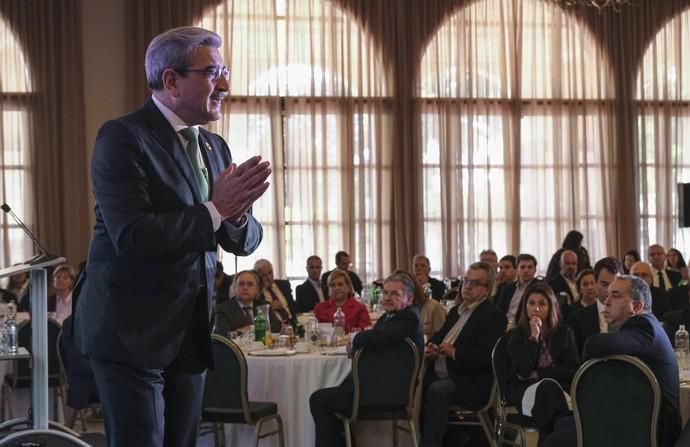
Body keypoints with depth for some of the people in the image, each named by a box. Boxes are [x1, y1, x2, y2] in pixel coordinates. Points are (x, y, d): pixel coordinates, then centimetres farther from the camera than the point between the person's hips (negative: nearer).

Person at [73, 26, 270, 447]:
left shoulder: (214, 147, 11)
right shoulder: (123, 138, -12)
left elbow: (244, 241, 10)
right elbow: (131, 236, -23)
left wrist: (237, 211, -13)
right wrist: (214, 210, -19)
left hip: (191, 332, 7)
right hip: (132, 330, -7)